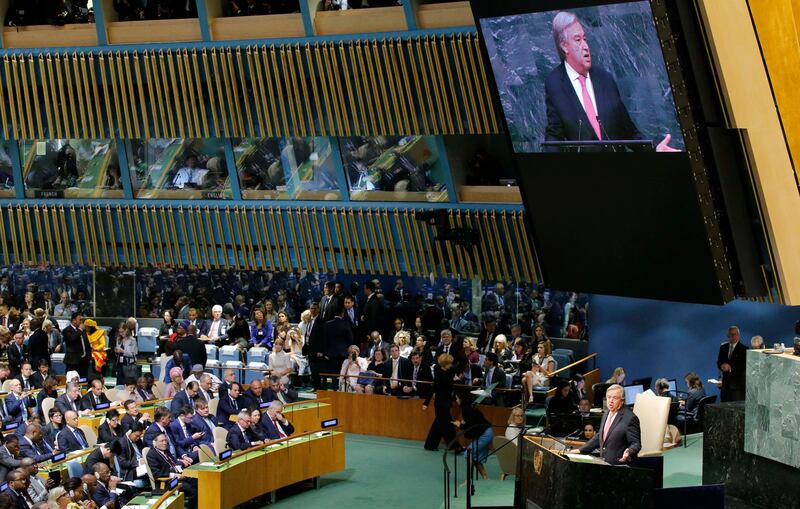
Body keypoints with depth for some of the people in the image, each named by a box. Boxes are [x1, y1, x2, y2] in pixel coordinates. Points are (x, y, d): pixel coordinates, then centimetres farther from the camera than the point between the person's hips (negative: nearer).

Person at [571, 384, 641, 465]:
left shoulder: (630, 418, -10)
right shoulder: (606, 415, 16)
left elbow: (636, 444, -10)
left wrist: (629, 453, -29)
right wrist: (581, 450, 19)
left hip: (620, 465, -7)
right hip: (604, 464, 7)